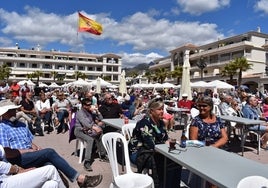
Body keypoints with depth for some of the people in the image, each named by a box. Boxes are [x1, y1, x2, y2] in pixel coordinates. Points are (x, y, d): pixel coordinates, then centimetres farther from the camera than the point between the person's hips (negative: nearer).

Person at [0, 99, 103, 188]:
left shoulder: (20, 124, 22)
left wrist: (36, 148, 0)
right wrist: (29, 150, -12)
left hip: (30, 155, 7)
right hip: (18, 159, -7)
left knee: (51, 165, -26)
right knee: (49, 152, -28)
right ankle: (80, 178, -28)